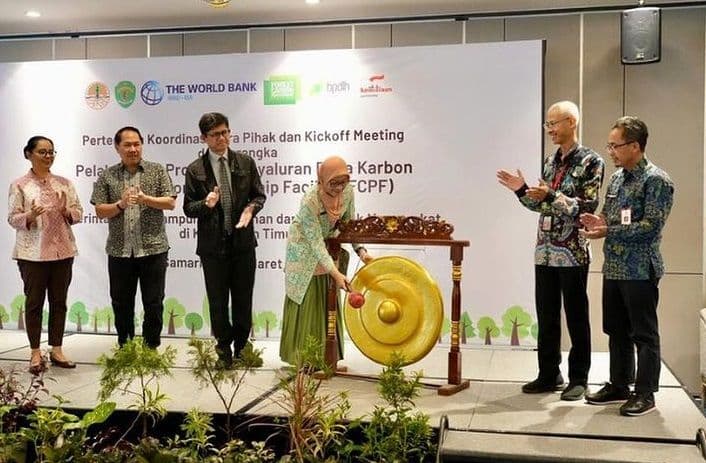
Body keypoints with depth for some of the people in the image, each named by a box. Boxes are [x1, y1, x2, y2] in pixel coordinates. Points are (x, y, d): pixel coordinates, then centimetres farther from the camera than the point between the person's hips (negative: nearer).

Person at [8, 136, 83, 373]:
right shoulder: (19, 185, -1)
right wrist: (30, 216, -23)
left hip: (62, 250, 3)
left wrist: (66, 211, -14)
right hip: (32, 253, -3)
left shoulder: (64, 183, 8)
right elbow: (12, 219, -4)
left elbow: (78, 213, 7)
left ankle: (56, 350, 18)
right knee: (34, 302, 3)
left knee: (59, 301, 8)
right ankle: (35, 353, 13)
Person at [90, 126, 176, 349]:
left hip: (153, 248, -1)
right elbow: (100, 211, 4)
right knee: (121, 304, 10)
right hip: (119, 251, 2)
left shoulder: (158, 171, 4)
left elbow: (170, 203, -2)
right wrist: (120, 204, -14)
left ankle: (151, 348, 16)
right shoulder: (107, 176, 7)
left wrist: (146, 199, -17)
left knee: (154, 304, 3)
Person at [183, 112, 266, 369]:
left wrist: (251, 208, -15)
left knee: (243, 299, 9)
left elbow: (259, 194, 7)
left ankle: (241, 348, 26)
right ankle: (224, 350, 25)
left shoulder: (245, 162, 2)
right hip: (213, 244, -1)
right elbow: (188, 208, 0)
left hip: (243, 241, 1)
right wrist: (206, 203, -21)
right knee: (218, 302, 8)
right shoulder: (195, 170, -2)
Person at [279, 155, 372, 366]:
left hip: (328, 247, 5)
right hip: (305, 252, -5)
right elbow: (315, 242, -30)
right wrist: (335, 273, -35)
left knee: (328, 302, 9)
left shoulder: (347, 191, -17)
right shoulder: (310, 202, -33)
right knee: (306, 302, 2)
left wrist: (360, 250, -18)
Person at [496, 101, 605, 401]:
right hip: (545, 252, 6)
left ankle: (578, 378, 15)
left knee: (576, 317, 4)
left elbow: (588, 207, -14)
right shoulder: (550, 161, 13)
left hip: (573, 252, -6)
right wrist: (522, 191, 3)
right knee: (546, 317, 11)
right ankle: (549, 374, 22)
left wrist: (552, 195, -23)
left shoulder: (591, 161, -7)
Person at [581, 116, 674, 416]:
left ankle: (645, 393, 11)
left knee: (644, 334, 2)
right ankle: (619, 385, 27)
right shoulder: (617, 178, 12)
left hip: (640, 270, -8)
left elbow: (650, 226, -19)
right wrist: (599, 221, 0)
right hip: (614, 267, 8)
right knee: (616, 331, 15)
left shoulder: (656, 180, -12)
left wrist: (608, 231, -20)